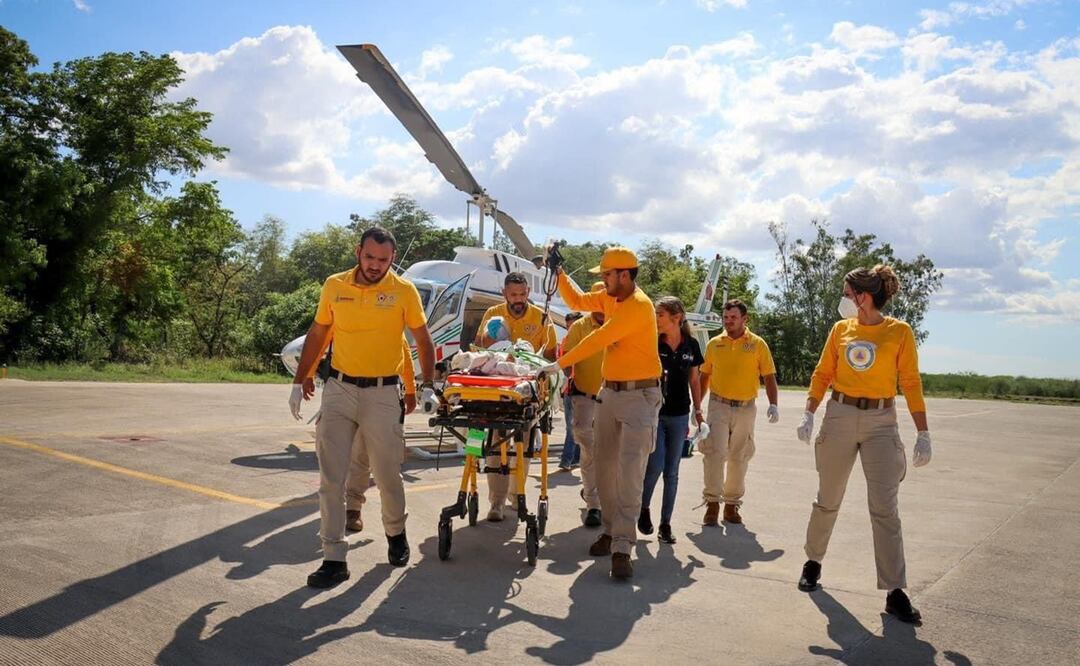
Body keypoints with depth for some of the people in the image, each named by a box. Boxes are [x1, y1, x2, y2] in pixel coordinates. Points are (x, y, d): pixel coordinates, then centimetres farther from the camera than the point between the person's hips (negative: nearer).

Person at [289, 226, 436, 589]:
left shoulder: (404, 291, -5)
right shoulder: (334, 286, 2)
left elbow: (423, 341, 4)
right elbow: (317, 334, 11)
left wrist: (427, 386, -2)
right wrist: (300, 381, 10)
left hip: (382, 393, -2)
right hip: (338, 389, 2)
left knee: (388, 474, 9)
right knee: (331, 477, 0)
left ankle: (395, 533, 36)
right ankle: (334, 558, 8)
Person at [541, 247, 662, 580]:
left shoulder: (639, 305, -19)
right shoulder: (610, 297, 8)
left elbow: (598, 340, -20)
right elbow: (578, 301, 22)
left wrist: (560, 364, -17)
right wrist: (559, 274, 10)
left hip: (639, 394, -8)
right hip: (610, 391, 8)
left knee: (630, 472, -11)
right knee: (605, 467, 9)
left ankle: (622, 548, -10)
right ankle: (611, 530, 22)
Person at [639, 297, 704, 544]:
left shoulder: (691, 345, 1)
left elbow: (694, 379, 11)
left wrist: (697, 411, 11)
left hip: (679, 415, 3)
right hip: (654, 413, -3)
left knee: (672, 472, 7)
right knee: (655, 465, -10)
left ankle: (665, 523, 17)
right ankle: (643, 508, 18)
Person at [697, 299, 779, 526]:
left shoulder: (758, 344, 1)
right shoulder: (714, 344, 6)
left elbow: (769, 377, 3)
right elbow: (704, 376, 12)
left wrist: (773, 404, -10)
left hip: (746, 408, 0)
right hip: (719, 406, 0)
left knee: (739, 458, 9)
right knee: (715, 453, -11)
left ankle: (731, 505, 21)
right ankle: (712, 502, -2)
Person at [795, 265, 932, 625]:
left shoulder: (899, 332, -3)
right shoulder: (840, 329, 5)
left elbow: (911, 384, -3)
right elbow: (822, 374, 7)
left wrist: (923, 434, -5)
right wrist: (809, 414, -4)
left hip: (881, 422, -2)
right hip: (839, 417, 2)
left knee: (885, 507, -5)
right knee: (828, 500, 11)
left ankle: (895, 591, 2)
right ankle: (813, 561, 32)